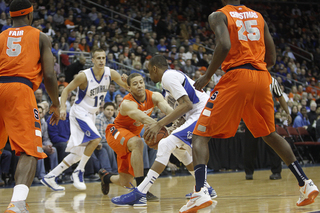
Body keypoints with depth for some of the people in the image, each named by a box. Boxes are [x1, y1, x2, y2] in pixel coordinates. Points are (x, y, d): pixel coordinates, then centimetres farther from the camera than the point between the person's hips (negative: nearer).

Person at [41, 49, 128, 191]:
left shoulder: (110, 73, -5)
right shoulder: (84, 76, -18)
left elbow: (128, 87, -1)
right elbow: (67, 90, -10)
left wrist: (126, 81, -24)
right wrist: (63, 108, -24)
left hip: (91, 115, 7)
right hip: (79, 112, -7)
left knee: (79, 153, 7)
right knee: (96, 138, -27)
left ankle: (50, 177, 14)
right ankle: (78, 172, -12)